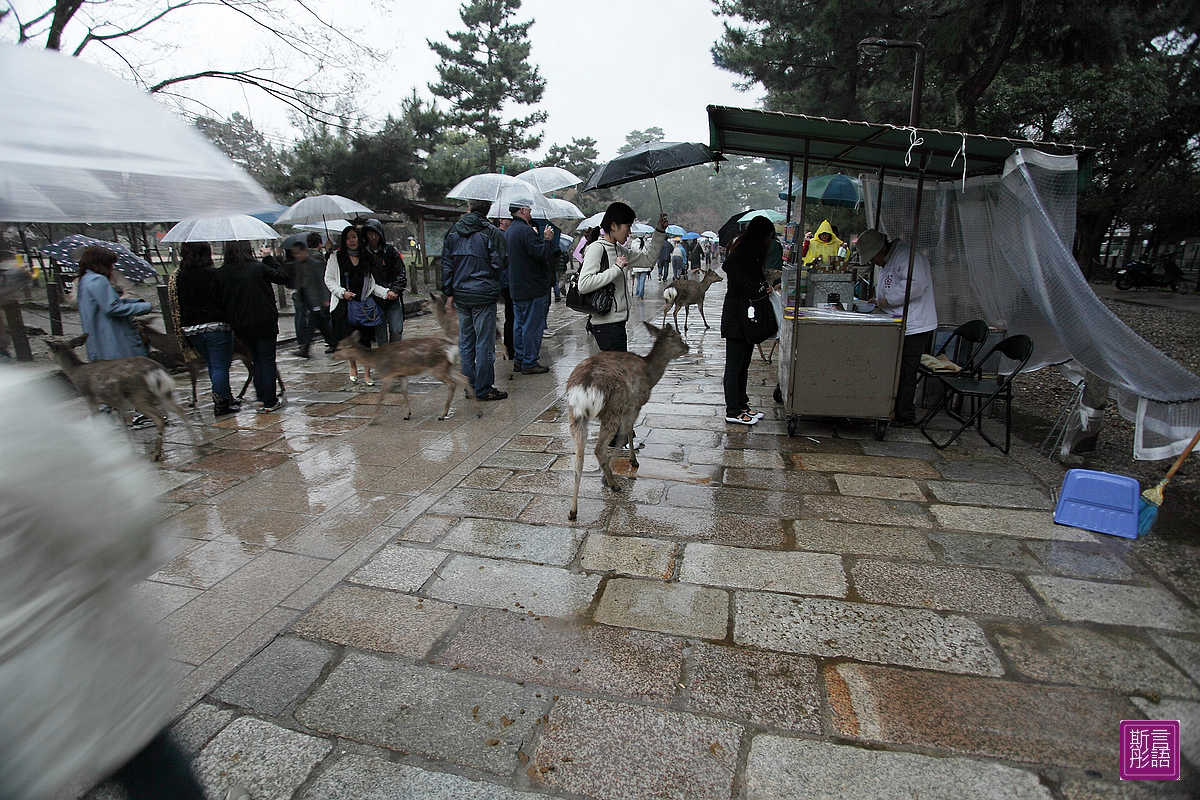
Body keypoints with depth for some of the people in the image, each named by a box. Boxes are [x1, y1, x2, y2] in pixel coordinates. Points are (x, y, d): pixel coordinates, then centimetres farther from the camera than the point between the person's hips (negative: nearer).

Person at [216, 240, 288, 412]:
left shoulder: (221, 273, 0)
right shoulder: (258, 268, -11)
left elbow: (221, 300, 3)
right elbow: (283, 277, -2)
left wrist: (232, 322, 12)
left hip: (240, 325, 4)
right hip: (264, 323, -4)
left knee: (257, 360, 21)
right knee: (267, 362, 4)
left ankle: (261, 396, 25)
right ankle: (270, 402, 6)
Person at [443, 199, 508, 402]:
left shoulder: (453, 232, 9)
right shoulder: (491, 232, -7)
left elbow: (446, 265, 10)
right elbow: (499, 264, -10)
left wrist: (449, 294, 13)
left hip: (461, 295, 5)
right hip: (484, 295, -5)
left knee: (465, 343, 13)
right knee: (485, 344, 0)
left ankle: (469, 386, 20)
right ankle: (483, 390, 4)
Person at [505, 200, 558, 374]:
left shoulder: (509, 231, 15)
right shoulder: (525, 230, -18)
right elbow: (542, 254, -23)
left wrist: (539, 238, 18)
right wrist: (546, 239, -7)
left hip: (516, 288, 10)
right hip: (532, 288, -10)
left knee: (520, 324, 16)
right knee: (532, 326, -3)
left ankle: (519, 360, 23)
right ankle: (529, 363, 2)